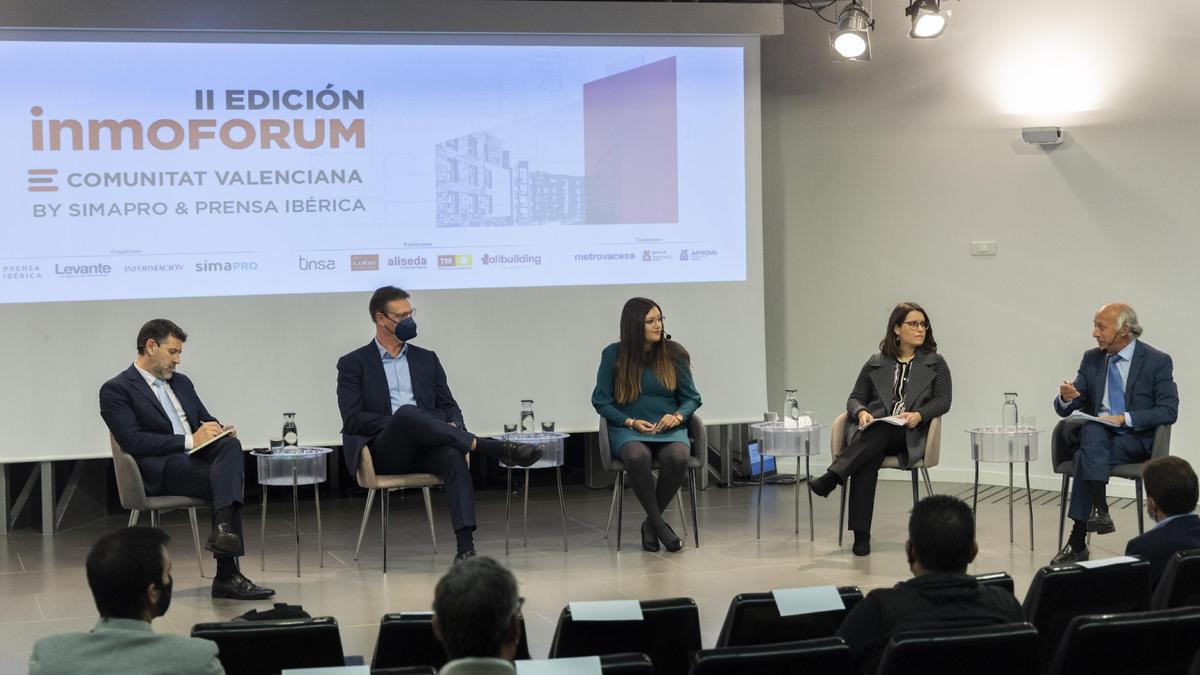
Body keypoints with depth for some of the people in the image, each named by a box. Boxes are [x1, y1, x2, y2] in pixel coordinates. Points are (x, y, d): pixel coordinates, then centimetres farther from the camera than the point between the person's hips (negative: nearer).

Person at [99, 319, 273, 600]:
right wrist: (189, 441, -18)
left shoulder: (181, 383, 26)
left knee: (230, 444, -29)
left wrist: (219, 430, 1)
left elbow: (206, 419, 28)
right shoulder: (116, 390, 1)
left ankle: (223, 531, -40)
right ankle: (227, 574, -31)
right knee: (227, 481, -30)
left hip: (198, 456, 6)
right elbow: (133, 441, -12)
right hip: (160, 469, -6)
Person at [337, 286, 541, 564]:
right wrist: (399, 422, -15)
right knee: (407, 413, -36)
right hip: (384, 452, -3)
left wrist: (453, 426, -7)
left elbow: (449, 406, 18)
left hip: (424, 449, 3)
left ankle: (466, 546, -47)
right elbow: (352, 419, -3)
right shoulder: (353, 364, 9)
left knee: (453, 455, -33)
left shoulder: (426, 359, 22)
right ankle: (495, 448, -39)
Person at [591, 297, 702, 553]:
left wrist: (677, 416, -11)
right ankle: (659, 524, -24)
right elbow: (601, 400, 4)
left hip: (669, 428, 2)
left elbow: (692, 397, 11)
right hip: (628, 429, -1)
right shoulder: (614, 355, 0)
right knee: (637, 456, -38)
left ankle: (650, 523, -15)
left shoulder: (674, 353, 5)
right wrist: (631, 422, -10)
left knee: (678, 456, -34)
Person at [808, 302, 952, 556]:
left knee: (881, 432, -38)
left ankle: (831, 478, -46)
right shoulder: (876, 363, 19)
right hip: (872, 431, 1)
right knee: (867, 459, -35)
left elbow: (943, 401, 6)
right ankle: (861, 535, -41)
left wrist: (919, 415, -14)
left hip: (909, 435, -1)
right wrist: (861, 412, -8)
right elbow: (855, 398, 17)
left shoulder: (935, 363, 16)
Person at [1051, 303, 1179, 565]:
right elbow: (1065, 410, 10)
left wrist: (1125, 418, -21)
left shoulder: (1157, 361, -3)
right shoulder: (1092, 359, 10)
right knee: (1091, 430, -34)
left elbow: (1169, 411, -10)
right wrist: (1066, 398, -16)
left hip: (1135, 440, -4)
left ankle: (1078, 541, -30)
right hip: (1096, 434, 4)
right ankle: (1099, 509, -41)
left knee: (1085, 457, -31)